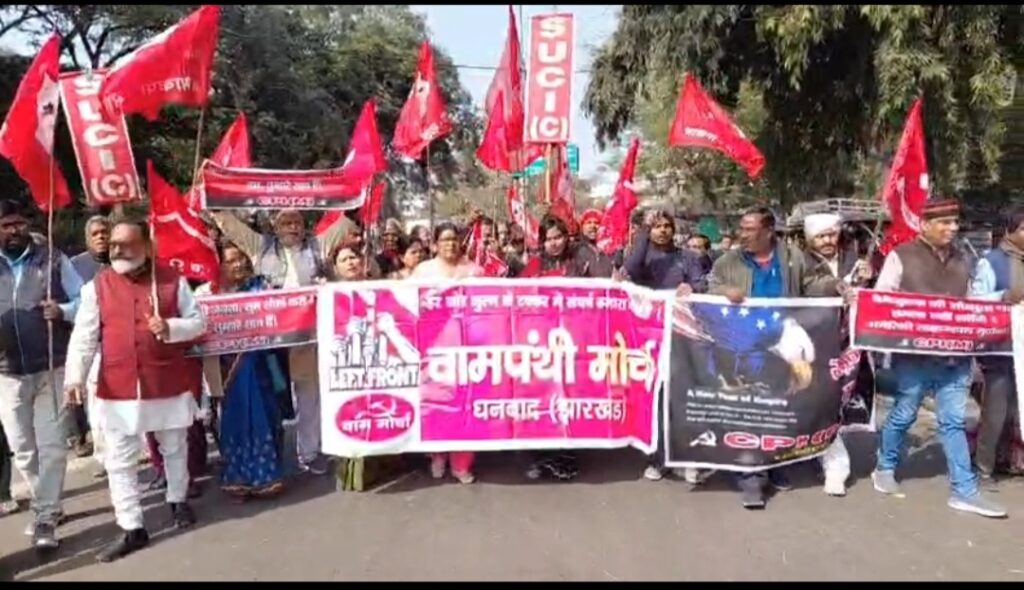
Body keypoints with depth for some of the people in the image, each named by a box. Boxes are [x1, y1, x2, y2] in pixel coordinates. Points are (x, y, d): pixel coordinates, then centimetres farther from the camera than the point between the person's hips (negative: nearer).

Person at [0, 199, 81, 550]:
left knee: (51, 445, -2)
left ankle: (45, 518, 7)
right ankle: (47, 504, 32)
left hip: (52, 367, -2)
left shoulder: (53, 259, 0)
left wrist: (62, 311, -18)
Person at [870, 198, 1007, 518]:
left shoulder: (960, 261, 13)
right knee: (903, 416, 9)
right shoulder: (901, 256, -4)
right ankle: (885, 470, 29)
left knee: (954, 422, 7)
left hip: (955, 356, 5)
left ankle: (964, 491, 12)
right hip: (915, 355, -5)